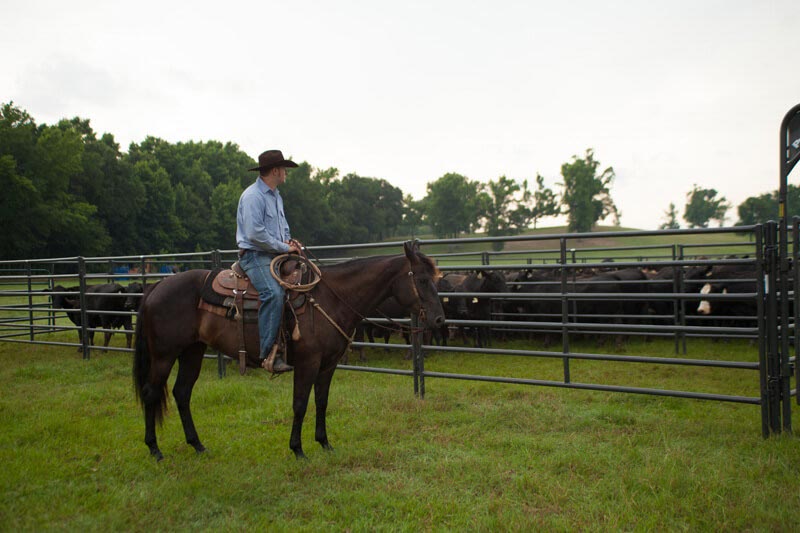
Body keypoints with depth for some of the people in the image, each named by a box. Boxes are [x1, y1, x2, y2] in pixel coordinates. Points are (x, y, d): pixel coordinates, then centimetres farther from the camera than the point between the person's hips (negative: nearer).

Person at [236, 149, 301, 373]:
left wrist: (289, 241, 6)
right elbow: (255, 233, -20)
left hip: (275, 255, 10)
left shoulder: (276, 196, 20)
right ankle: (269, 353, -29)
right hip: (255, 255, -10)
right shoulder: (253, 196, -11)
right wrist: (284, 247, -14)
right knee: (273, 293, -30)